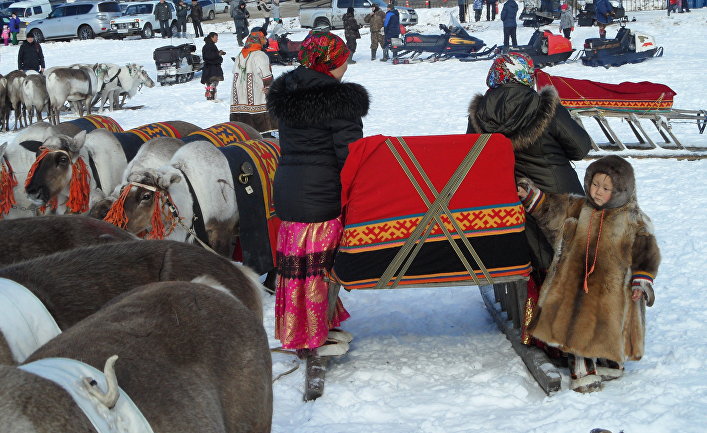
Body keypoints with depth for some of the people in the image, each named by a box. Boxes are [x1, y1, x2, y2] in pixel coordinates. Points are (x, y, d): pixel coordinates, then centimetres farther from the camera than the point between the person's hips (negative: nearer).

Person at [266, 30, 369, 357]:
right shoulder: (339, 100, -16)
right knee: (322, 265, 2)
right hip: (322, 194, -8)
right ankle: (312, 341, 10)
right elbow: (350, 154, -16)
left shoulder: (285, 93, 8)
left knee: (297, 261, 16)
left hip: (287, 189, 8)